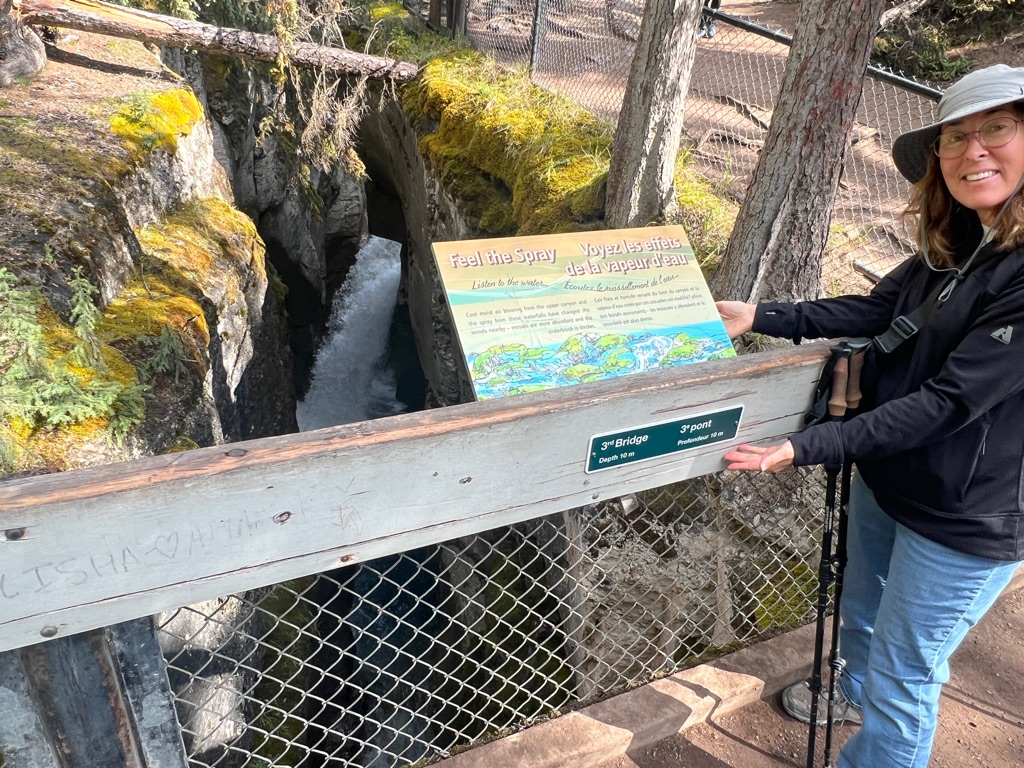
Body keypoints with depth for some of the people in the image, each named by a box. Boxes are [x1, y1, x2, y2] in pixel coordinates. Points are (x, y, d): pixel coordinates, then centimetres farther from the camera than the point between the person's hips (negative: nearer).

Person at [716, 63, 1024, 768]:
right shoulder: (956, 242, -3)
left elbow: (948, 400, -29)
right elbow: (877, 309, 6)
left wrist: (805, 449, -29)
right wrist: (757, 317, 3)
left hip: (964, 521, -8)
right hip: (884, 479, 8)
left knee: (904, 673, 12)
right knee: (861, 613, 31)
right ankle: (858, 694, 61)